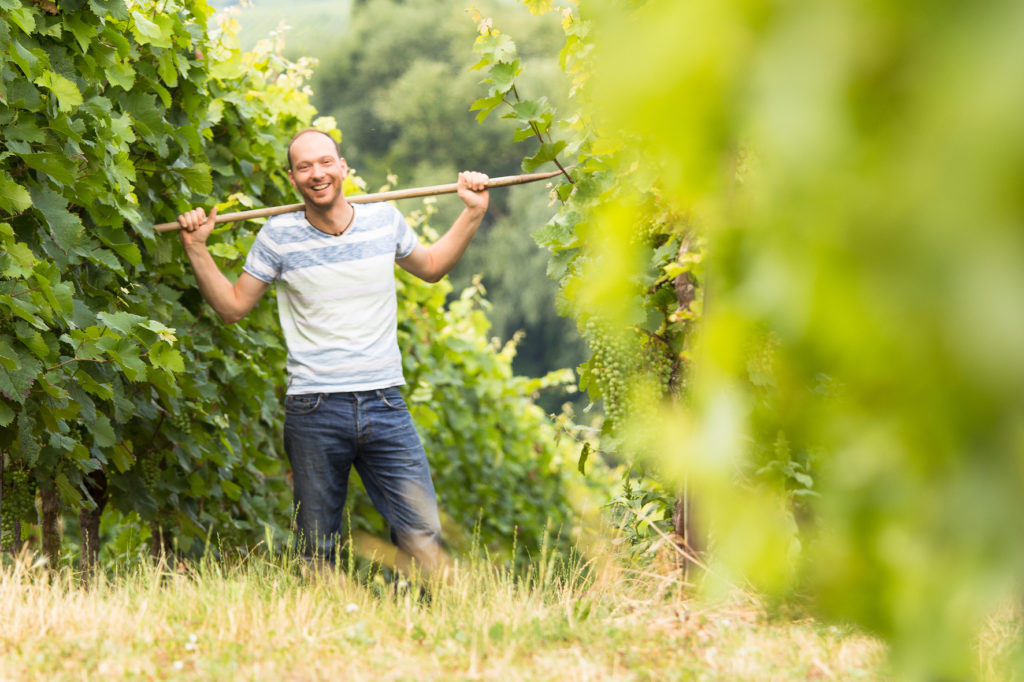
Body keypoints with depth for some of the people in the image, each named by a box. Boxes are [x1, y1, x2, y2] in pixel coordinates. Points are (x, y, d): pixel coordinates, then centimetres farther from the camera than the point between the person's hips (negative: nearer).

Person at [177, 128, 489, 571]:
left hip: (385, 405, 2)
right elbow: (233, 306, 10)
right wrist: (197, 250, 0)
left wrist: (473, 214, 19)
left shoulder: (384, 220, 5)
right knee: (317, 555, 4)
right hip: (314, 413, -1)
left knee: (425, 540, -6)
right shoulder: (279, 236, 0)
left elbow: (431, 267, 25)